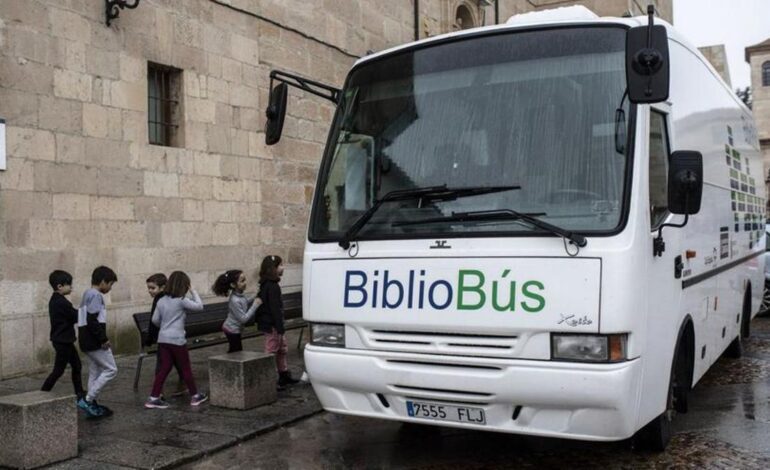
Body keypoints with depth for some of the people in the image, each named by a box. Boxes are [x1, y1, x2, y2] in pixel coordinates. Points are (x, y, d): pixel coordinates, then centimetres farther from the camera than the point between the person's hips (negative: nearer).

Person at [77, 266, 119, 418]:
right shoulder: (96, 295, -15)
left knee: (95, 372, 14)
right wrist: (103, 339, -18)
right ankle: (88, 400, -5)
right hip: (95, 342, -10)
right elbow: (93, 321, -24)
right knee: (111, 370, -4)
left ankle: (92, 404, 16)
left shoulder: (87, 294, 16)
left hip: (88, 341, 10)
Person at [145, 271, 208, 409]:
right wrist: (193, 292, 1)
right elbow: (199, 306, -8)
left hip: (163, 339, 6)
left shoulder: (161, 301, 7)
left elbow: (155, 319, 10)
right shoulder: (182, 301, -11)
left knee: (164, 368, 10)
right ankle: (195, 396, 19)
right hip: (177, 339, -6)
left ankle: (153, 398, 7)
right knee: (186, 368, 7)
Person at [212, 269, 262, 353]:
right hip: (233, 330, -9)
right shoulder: (235, 301, -30)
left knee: (233, 351, 20)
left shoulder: (240, 295, -4)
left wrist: (254, 298, -2)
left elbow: (245, 304, 16)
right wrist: (255, 305, -25)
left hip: (232, 329, 9)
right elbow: (243, 318, -26)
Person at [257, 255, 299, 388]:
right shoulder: (272, 286, -19)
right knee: (271, 351, -4)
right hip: (272, 325, -10)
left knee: (282, 349, 19)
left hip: (268, 323, 10)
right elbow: (274, 308, -23)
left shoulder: (266, 285, 12)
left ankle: (284, 376, 29)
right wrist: (280, 327, -22)